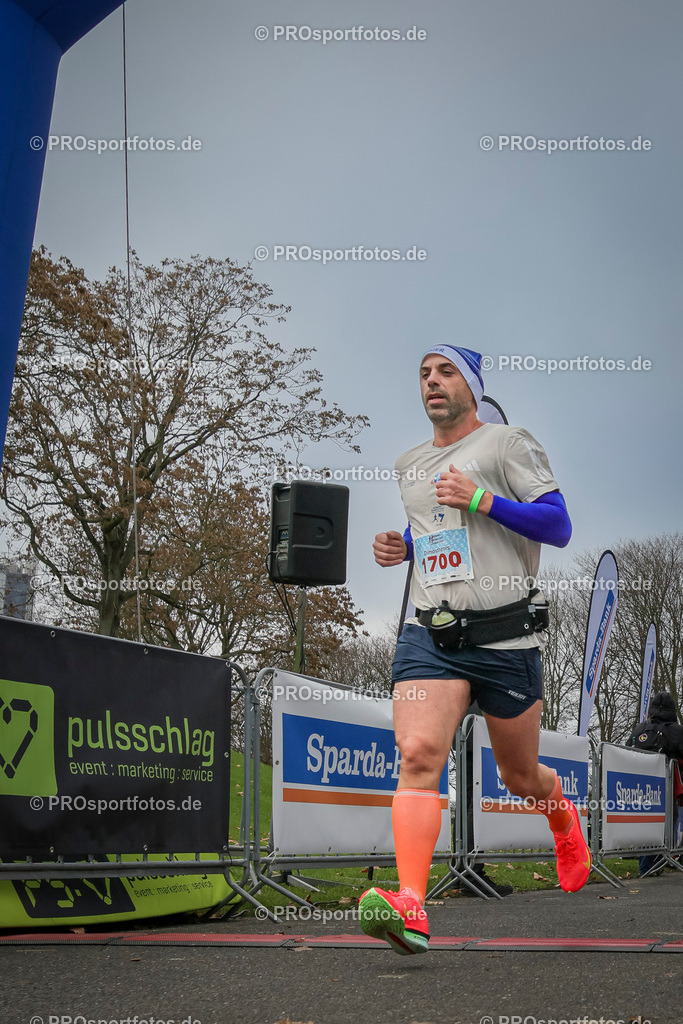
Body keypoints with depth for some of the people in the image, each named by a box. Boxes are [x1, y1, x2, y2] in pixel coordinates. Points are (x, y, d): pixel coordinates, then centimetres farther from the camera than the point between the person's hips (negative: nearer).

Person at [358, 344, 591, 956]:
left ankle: (563, 816, 47)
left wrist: (484, 500, -18)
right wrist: (401, 548, 14)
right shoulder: (409, 464, 19)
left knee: (520, 777, 11)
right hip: (429, 636, 4)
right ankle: (410, 909, -29)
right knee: (418, 754, -21)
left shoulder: (509, 443, 1)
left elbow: (559, 526, -7)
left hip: (505, 636, -3)